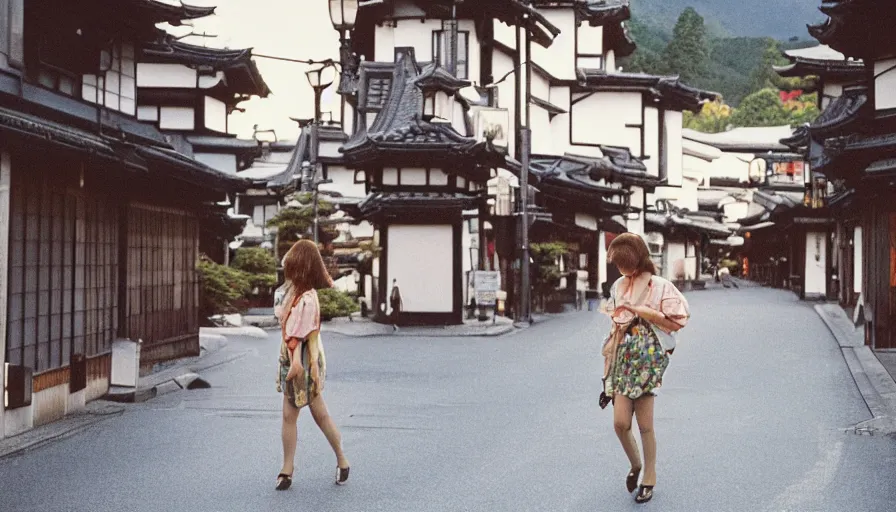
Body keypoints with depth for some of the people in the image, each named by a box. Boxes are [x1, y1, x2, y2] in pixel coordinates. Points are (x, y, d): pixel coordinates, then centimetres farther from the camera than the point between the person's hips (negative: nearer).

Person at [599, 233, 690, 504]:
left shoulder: (660, 286, -6)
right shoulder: (619, 286, 11)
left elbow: (676, 322, -8)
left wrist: (645, 312, -15)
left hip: (648, 358, -4)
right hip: (623, 358, 4)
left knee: (645, 425, -2)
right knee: (620, 423, -5)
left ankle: (649, 478, 15)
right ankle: (635, 465, 22)